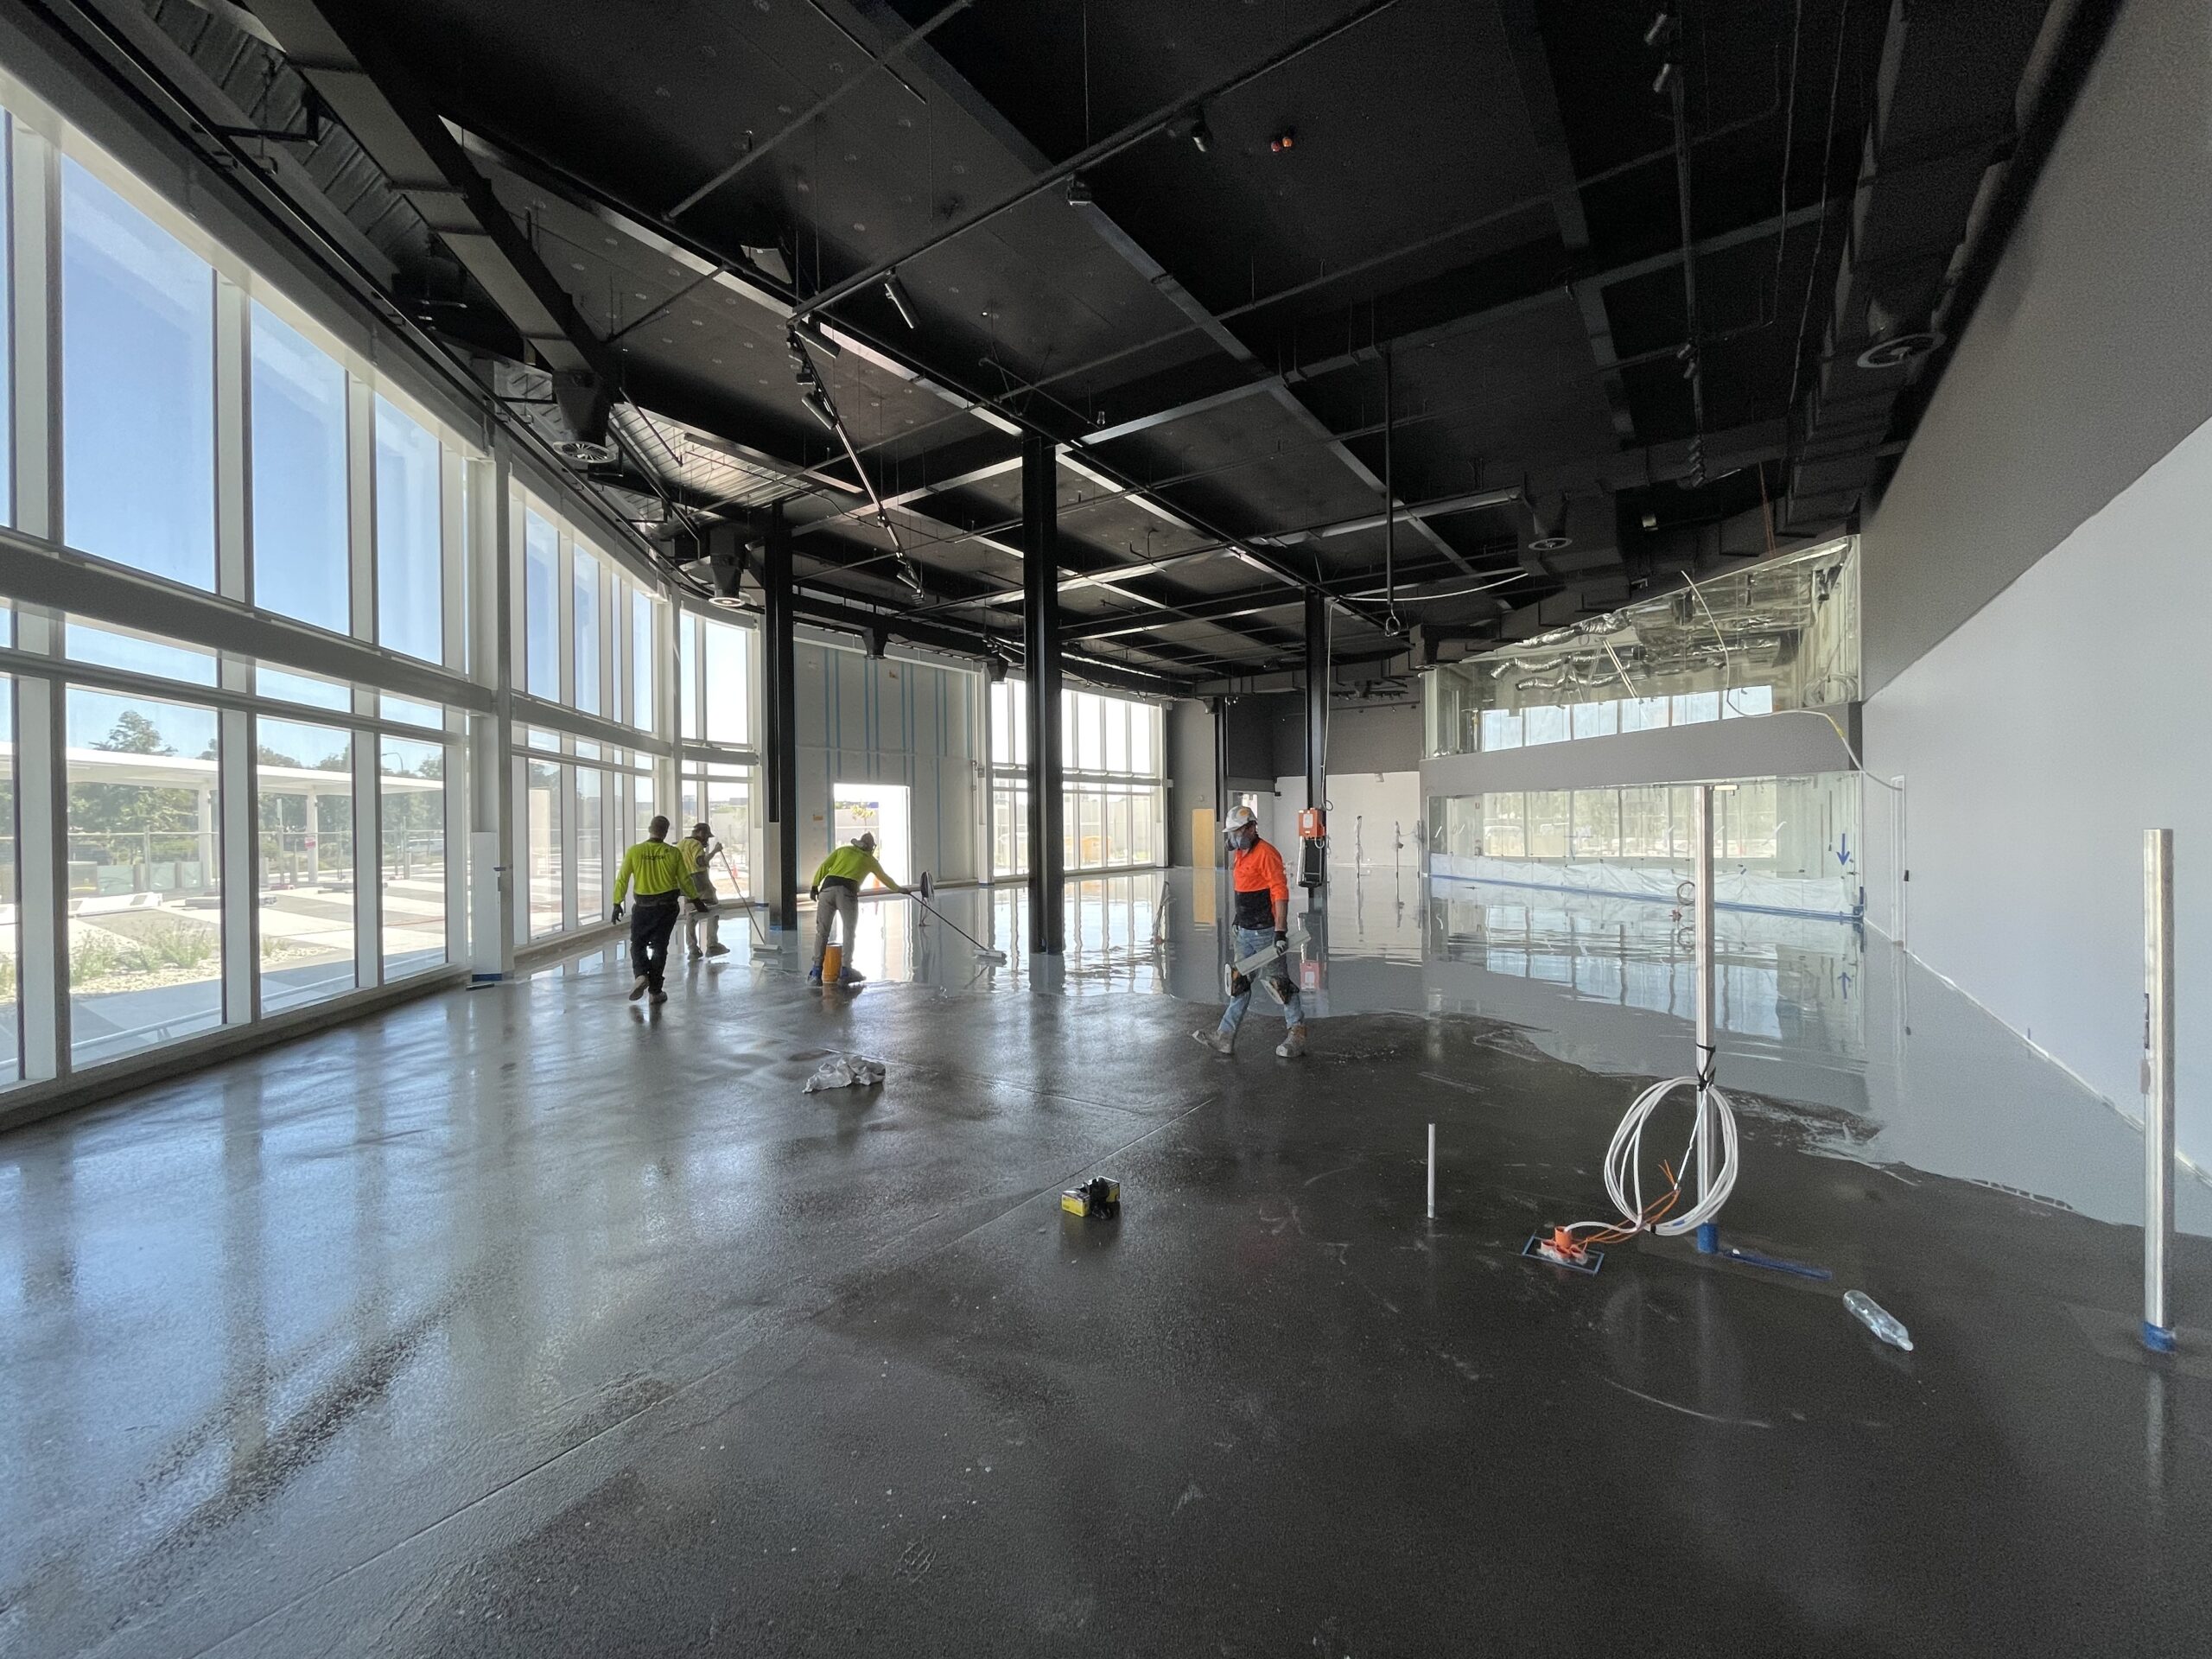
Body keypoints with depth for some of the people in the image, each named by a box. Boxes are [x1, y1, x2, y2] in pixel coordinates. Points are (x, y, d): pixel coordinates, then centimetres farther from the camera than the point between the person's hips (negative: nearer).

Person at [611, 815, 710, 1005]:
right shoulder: (673, 853, -5)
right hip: (668, 906, 0)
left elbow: (622, 879, -3)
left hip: (643, 906, 0)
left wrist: (617, 903, 6)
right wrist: (696, 899, 14)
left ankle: (641, 975, -8)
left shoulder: (634, 851, -6)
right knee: (659, 946, 8)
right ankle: (655, 991, 11)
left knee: (638, 944, 16)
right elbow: (685, 880, 1)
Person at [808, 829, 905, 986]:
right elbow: (884, 877, 35)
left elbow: (824, 866, 12)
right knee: (849, 932, 9)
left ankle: (816, 971, 2)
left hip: (828, 888, 2)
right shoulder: (869, 859, 22)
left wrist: (814, 886, 10)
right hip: (847, 892, -2)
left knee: (821, 931, 7)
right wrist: (898, 889, 50)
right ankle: (846, 971, 7)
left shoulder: (842, 850, 25)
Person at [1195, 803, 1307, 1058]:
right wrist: (1237, 921, 25)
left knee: (1278, 983, 1)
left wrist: (1280, 932, -24)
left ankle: (1297, 1033, 16)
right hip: (1245, 932, 9)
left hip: (1265, 932, -9)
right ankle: (1225, 1037, 15)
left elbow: (1281, 893, -21)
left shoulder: (1266, 854, -16)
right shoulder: (1240, 855, 12)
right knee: (1238, 984, 11)